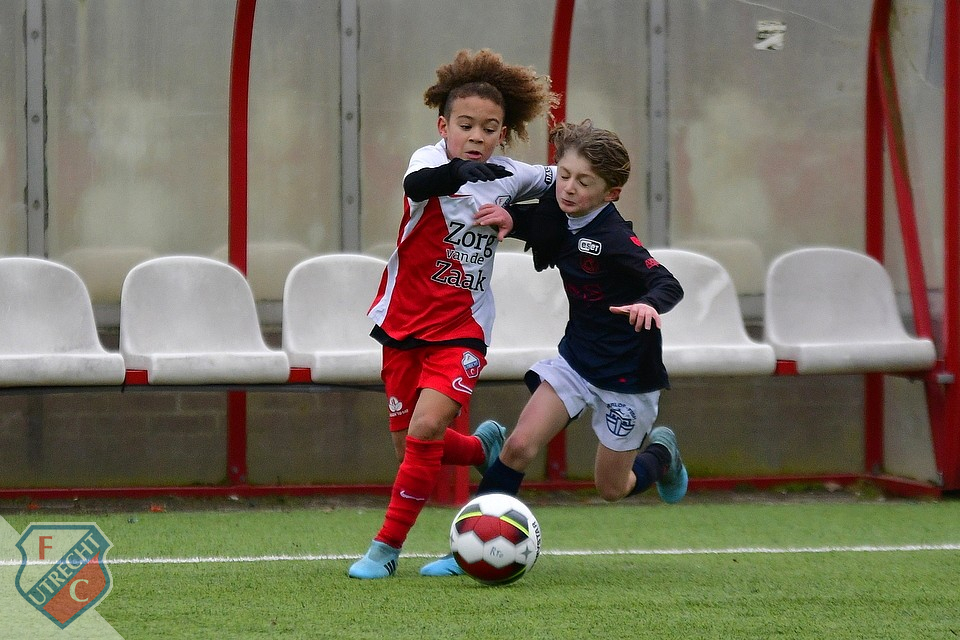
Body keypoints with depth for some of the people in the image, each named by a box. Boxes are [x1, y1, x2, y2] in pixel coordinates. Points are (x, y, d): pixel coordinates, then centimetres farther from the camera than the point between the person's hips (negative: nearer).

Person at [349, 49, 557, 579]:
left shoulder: (508, 177, 0)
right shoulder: (432, 160, -11)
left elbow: (558, 183, 21)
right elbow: (417, 184, -38)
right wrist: (459, 172, -57)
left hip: (461, 331, 0)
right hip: (405, 323, 0)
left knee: (425, 430, -18)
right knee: (409, 445, 6)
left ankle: (386, 547, -8)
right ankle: (484, 447, 38)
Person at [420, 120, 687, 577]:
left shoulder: (613, 238, -27)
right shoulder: (558, 214, -7)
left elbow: (669, 285, -33)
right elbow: (534, 223, 15)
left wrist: (649, 304, -56)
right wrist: (508, 218, -8)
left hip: (626, 374, -5)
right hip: (576, 358, 5)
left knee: (611, 488, 8)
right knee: (520, 446, -12)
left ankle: (660, 453, 40)